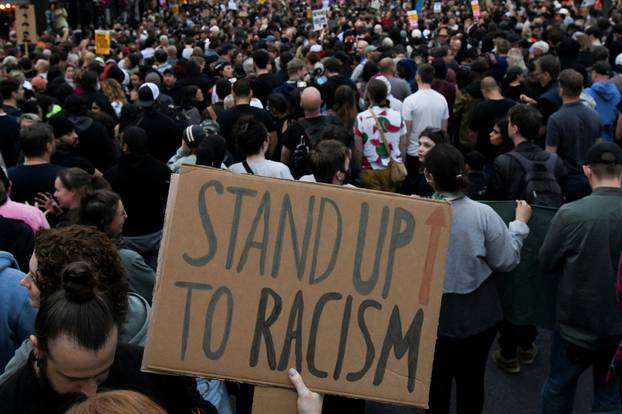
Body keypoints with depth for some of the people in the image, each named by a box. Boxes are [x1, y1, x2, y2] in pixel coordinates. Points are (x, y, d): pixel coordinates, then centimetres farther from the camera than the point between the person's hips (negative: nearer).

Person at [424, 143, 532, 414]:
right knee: (471, 380, 20)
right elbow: (506, 261, -7)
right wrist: (520, 223, 8)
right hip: (477, 316, 1)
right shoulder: (483, 214, -18)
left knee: (436, 381, 18)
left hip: (433, 315, 0)